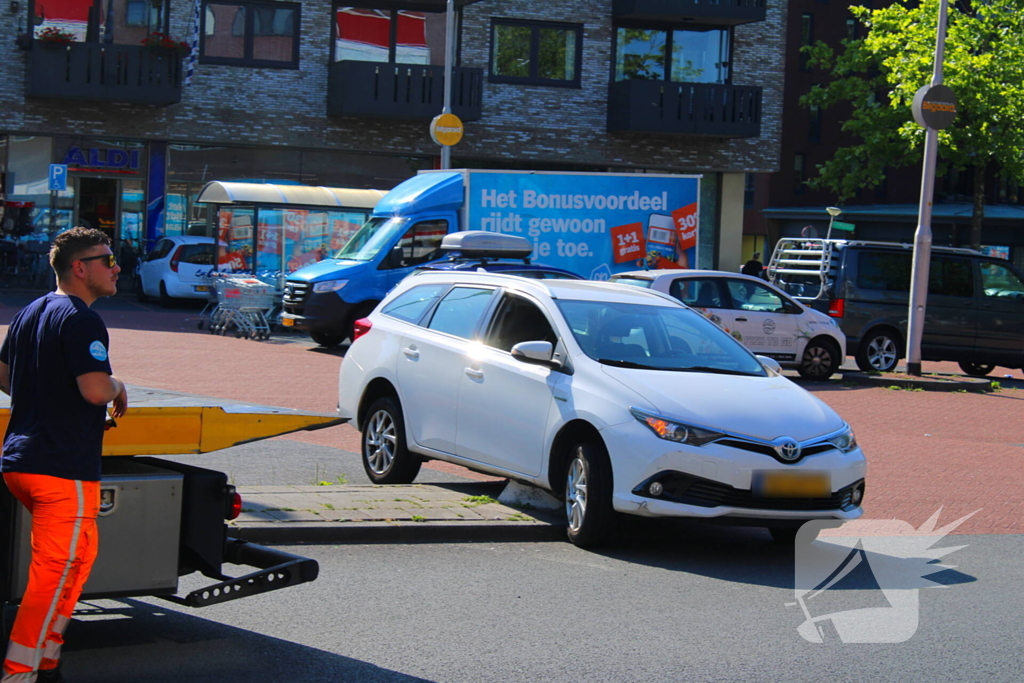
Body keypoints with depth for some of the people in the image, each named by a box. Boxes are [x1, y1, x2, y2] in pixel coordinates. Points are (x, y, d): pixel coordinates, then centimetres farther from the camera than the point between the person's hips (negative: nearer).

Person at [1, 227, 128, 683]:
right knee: (55, 572, -5)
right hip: (63, 467, -10)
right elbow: (95, 389, -24)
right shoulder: (81, 320, -14)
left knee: (81, 552, 21)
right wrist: (118, 387, -4)